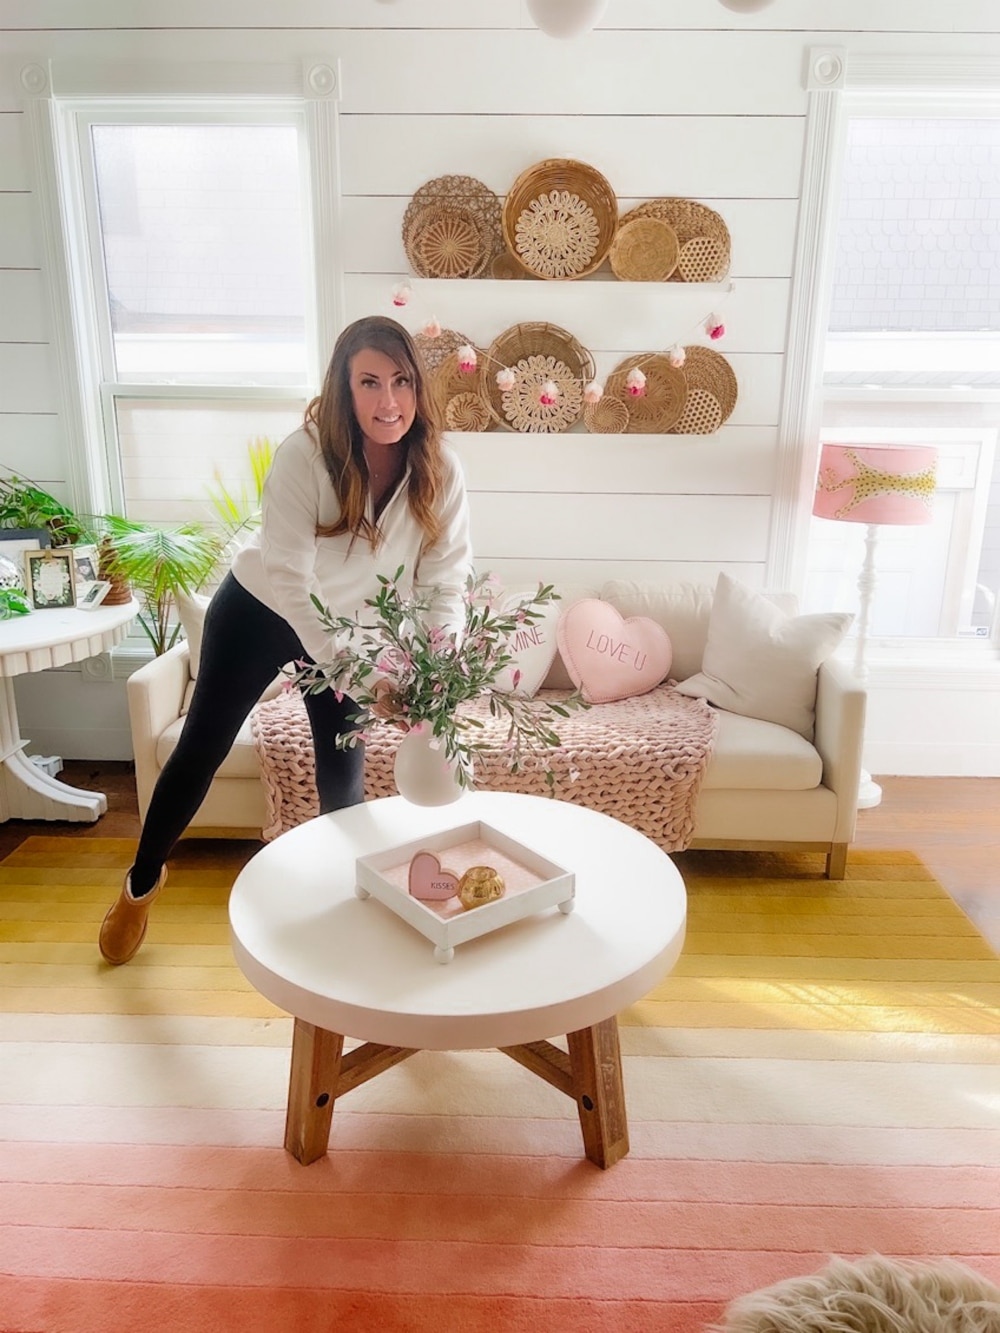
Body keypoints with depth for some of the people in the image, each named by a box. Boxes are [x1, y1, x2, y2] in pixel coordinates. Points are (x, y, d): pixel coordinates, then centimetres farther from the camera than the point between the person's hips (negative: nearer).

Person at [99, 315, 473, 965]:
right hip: (260, 610, -2)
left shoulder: (440, 471, -22)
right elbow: (288, 577, -33)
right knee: (203, 746, 9)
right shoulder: (304, 454, -31)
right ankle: (142, 882, 33)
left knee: (344, 767, 5)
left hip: (351, 623, 2)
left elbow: (445, 584, -20)